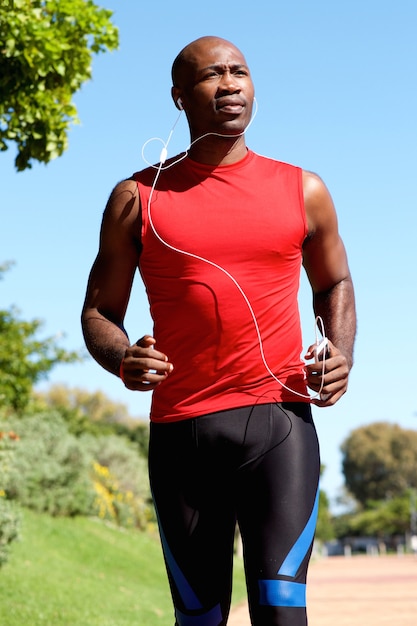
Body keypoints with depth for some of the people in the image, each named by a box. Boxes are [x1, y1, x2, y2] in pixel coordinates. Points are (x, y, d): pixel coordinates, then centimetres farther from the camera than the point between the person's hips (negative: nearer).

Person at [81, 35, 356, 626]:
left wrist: (342, 352, 3)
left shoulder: (303, 190, 10)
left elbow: (334, 284, 23)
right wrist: (123, 361, -12)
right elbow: (99, 312, 11)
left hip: (279, 421, 0)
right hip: (180, 429, 1)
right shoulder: (138, 197, 6)